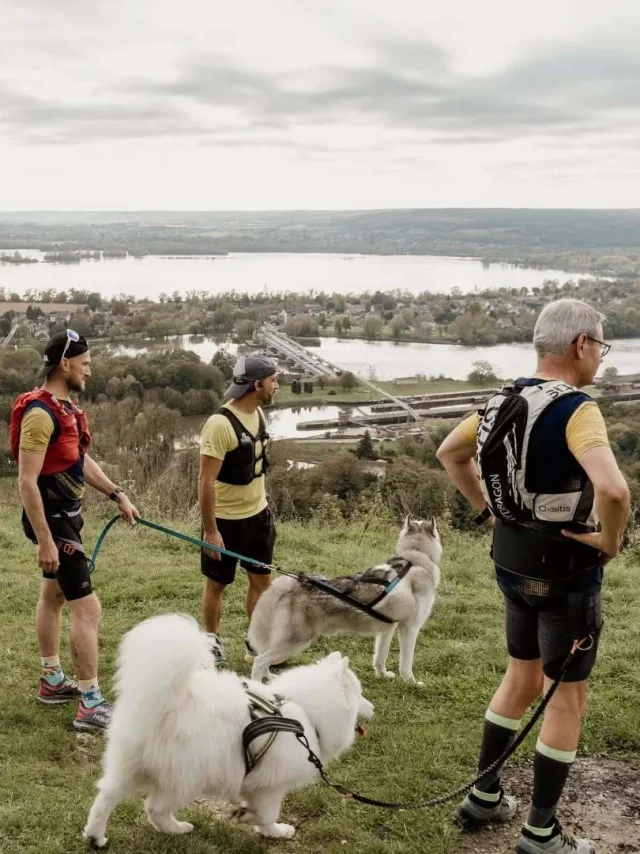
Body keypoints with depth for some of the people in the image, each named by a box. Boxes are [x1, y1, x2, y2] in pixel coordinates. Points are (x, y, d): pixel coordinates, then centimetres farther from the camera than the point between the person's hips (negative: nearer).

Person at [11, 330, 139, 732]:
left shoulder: (66, 406, 7)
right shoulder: (41, 413, -23)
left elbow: (81, 460, 19)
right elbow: (27, 481, -25)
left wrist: (117, 494, 16)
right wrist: (45, 541, -25)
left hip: (66, 514, 10)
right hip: (52, 519, -10)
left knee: (54, 595, 19)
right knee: (87, 605, -10)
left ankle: (53, 680, 33)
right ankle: (90, 705, -5)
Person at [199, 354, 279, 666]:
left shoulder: (257, 413, 0)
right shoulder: (220, 424, -25)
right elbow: (206, 482, -24)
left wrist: (263, 502, 16)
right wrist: (210, 530, -22)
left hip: (258, 513, 8)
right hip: (226, 519, -7)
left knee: (261, 579, 15)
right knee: (216, 583, 11)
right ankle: (212, 641, 29)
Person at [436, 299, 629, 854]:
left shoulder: (506, 402, 3)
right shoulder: (577, 410, -23)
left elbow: (449, 454, 18)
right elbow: (612, 489, -39)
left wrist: (488, 508, 16)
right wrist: (610, 541, -21)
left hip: (514, 561, 8)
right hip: (566, 569, -8)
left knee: (522, 678, 24)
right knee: (567, 697, 8)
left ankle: (484, 797, 35)